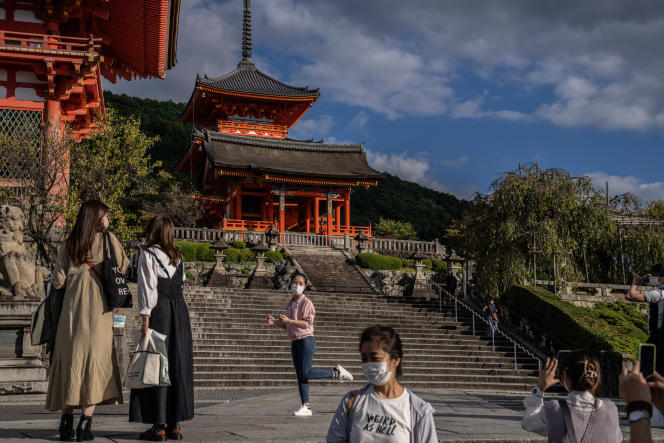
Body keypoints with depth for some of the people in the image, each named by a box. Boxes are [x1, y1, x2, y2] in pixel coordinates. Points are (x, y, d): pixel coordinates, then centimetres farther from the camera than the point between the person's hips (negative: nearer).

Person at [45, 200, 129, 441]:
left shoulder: (67, 245, 10)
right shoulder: (107, 239, 2)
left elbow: (58, 282, 7)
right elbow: (125, 269, 2)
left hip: (71, 309, 3)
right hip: (97, 310, -3)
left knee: (69, 360, 9)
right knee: (94, 359, -1)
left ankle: (66, 421, 10)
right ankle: (85, 423, -7)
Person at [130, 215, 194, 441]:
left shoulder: (147, 255, -4)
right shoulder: (178, 256, 14)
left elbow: (148, 288, -11)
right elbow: (181, 282, 12)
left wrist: (145, 318, -13)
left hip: (159, 312, -6)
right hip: (180, 310, 6)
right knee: (178, 365, 7)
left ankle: (159, 425, -4)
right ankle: (175, 424, 10)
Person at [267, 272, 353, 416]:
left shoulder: (306, 302, -8)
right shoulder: (290, 304, 16)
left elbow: (307, 323, -17)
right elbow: (287, 326, 22)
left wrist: (289, 320, -26)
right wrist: (275, 322, 5)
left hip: (306, 340, -8)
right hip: (295, 342, 8)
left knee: (305, 373, -14)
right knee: (300, 376, 5)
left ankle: (336, 372, 2)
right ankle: (306, 407, 7)